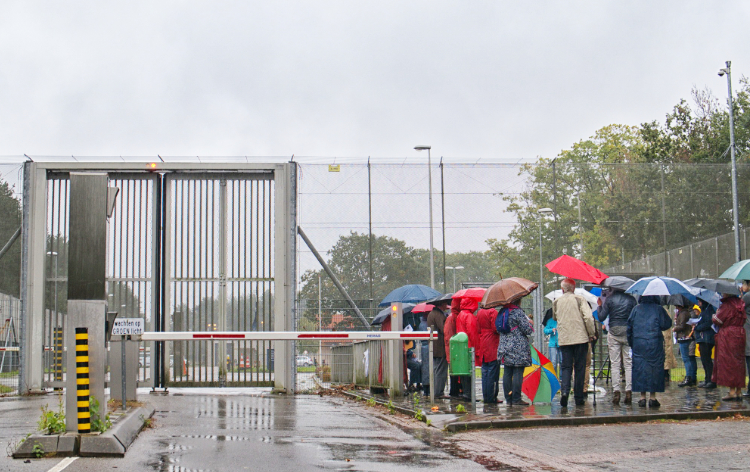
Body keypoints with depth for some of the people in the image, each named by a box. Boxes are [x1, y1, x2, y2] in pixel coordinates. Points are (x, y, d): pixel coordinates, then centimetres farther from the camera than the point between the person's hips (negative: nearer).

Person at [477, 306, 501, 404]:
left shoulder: (479, 313, 9)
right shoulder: (493, 312, -13)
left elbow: (478, 329, 12)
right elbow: (495, 329, -17)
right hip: (493, 346, -7)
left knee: (485, 372, 11)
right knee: (493, 372, -3)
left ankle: (485, 397, 13)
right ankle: (491, 398, -3)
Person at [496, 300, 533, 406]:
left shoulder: (501, 312, 12)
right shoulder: (517, 312, -11)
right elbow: (527, 330, -13)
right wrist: (530, 323, 9)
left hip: (504, 348, 8)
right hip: (518, 349, -7)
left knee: (507, 373, 7)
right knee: (518, 373, -5)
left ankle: (508, 399, 9)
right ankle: (516, 399, -6)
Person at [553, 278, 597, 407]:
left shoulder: (556, 302, 7)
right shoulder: (579, 300, -3)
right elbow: (588, 317, -10)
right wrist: (592, 334, -1)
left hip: (563, 340, 2)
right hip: (580, 338, -2)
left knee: (566, 367, 5)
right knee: (579, 368, 5)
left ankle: (564, 390, -19)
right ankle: (578, 398, 6)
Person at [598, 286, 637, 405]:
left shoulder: (609, 298, 0)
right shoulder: (631, 298, 2)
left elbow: (601, 318, -2)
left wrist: (599, 306, 13)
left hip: (614, 332, -1)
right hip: (628, 332, 1)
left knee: (615, 364, 2)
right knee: (629, 363, 3)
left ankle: (616, 391, -4)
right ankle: (629, 391, -3)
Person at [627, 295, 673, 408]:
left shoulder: (636, 309, 5)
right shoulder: (659, 309, -2)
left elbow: (629, 326, 5)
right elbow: (666, 324, -4)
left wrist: (630, 343, 13)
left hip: (638, 343, 2)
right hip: (655, 344, -2)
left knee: (640, 369, 5)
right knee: (654, 369, 3)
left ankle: (642, 397, 4)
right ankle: (653, 398, 2)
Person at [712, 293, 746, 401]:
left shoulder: (727, 305, -13)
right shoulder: (740, 304, 9)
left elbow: (717, 320, -11)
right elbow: (743, 320, 18)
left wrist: (715, 314, 8)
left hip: (728, 336, -8)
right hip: (740, 334, 8)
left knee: (728, 362, -5)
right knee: (738, 362, 10)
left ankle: (732, 392, -8)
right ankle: (739, 391, 10)